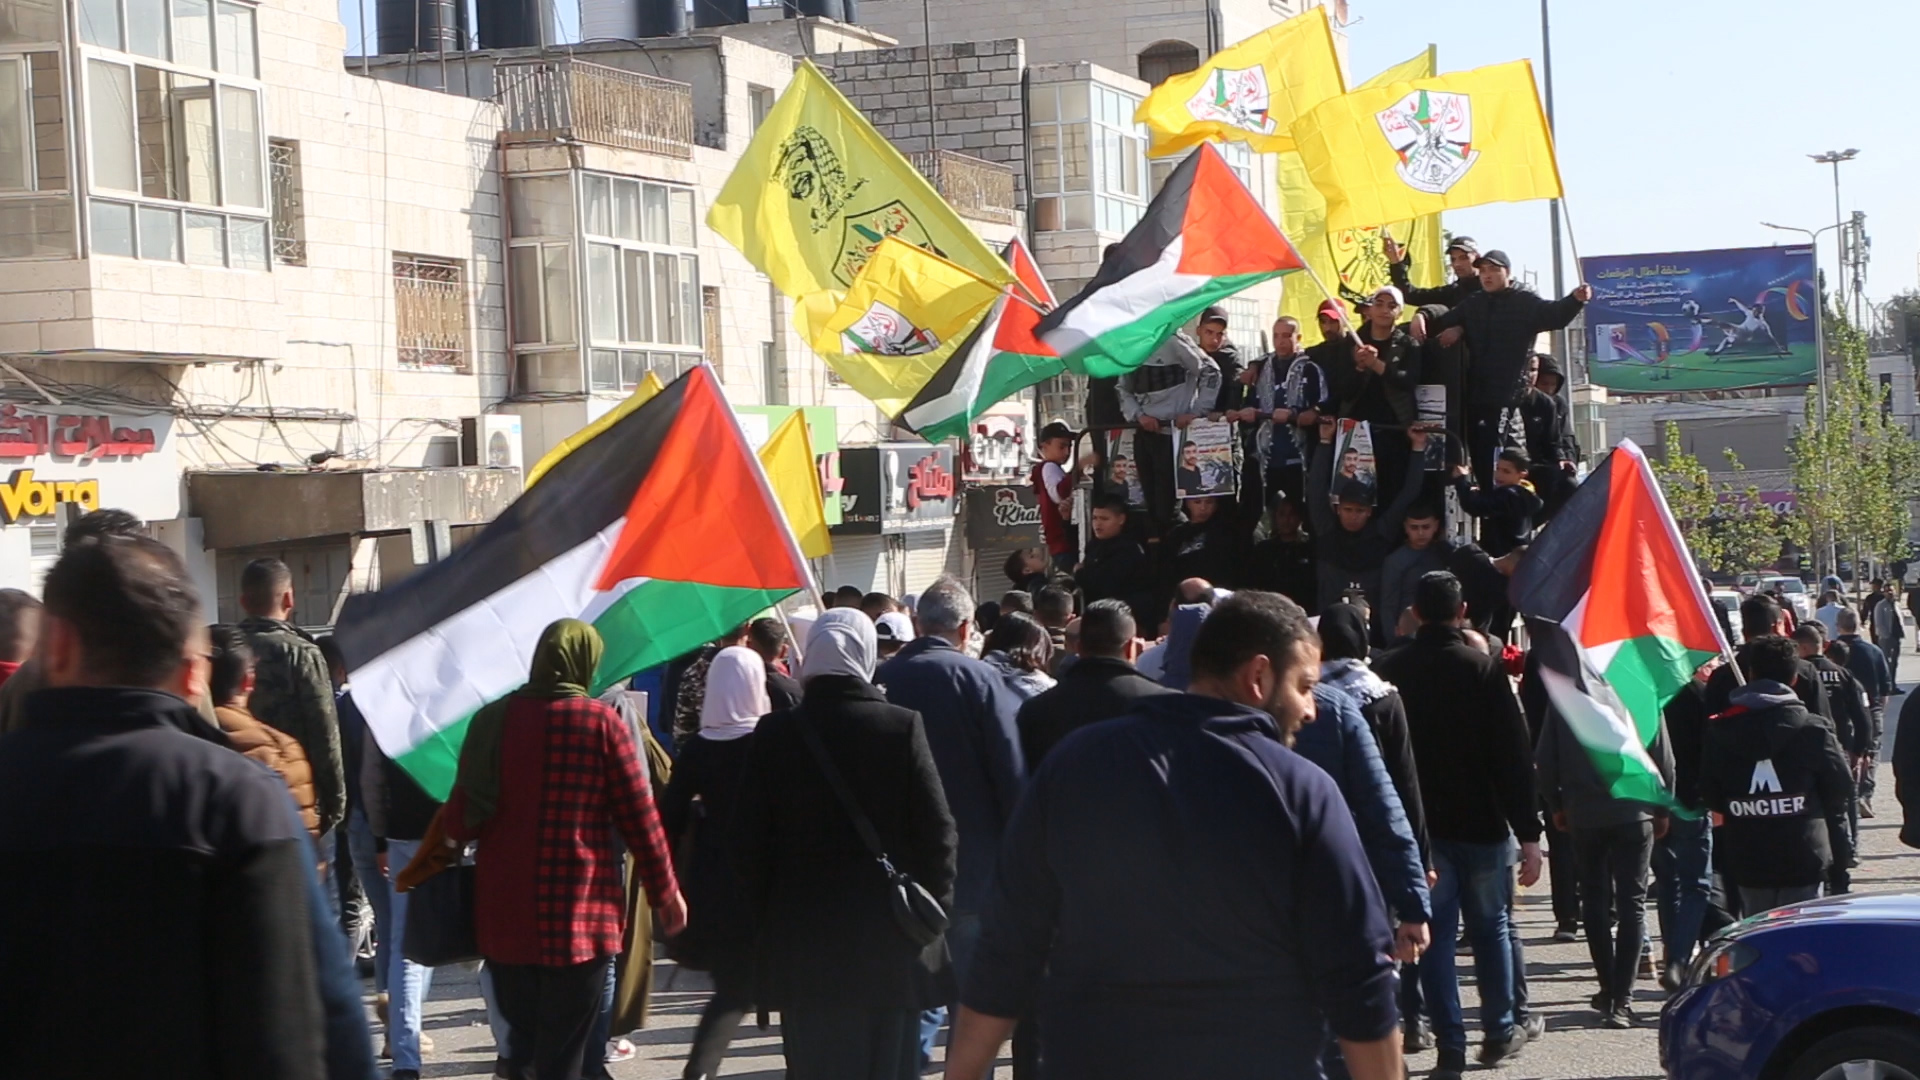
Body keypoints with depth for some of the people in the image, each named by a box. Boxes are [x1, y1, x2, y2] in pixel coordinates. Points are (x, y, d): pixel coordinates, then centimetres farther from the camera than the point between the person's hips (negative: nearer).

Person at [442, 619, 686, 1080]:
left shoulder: (492, 719, 2)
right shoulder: (602, 723, -6)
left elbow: (460, 817, 2)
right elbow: (640, 817, -3)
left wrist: (442, 839, 25)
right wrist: (665, 893, 8)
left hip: (504, 915, 3)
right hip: (580, 915, -3)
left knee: (522, 1037, 17)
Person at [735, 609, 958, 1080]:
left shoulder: (774, 734, -2)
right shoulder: (902, 727, -6)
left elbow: (749, 846, 0)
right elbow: (937, 830, -7)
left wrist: (764, 925, 10)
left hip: (802, 944, 1)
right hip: (889, 942, -1)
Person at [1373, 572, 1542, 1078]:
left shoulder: (1388, 671, -2)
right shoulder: (1484, 668, -9)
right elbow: (1514, 755, -11)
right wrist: (1528, 832, -8)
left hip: (1419, 827, 1)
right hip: (1483, 825, -1)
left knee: (1435, 935, 4)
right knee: (1490, 927, 14)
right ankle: (1500, 1032, 23)